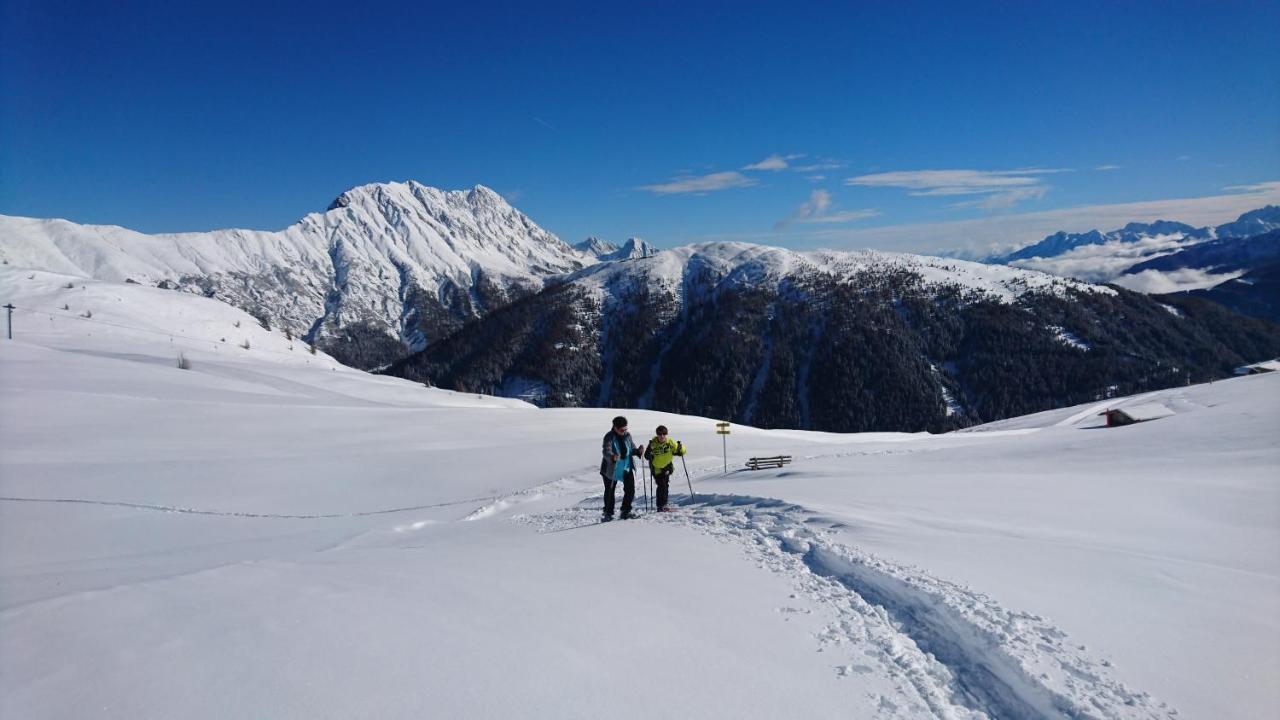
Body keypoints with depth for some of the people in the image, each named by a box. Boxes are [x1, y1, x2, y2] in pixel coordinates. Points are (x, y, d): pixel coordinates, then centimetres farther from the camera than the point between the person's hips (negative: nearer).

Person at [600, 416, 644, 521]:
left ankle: (625, 511, 14)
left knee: (630, 490, 0)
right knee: (609, 491, 5)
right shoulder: (609, 437, -14)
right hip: (611, 469, -4)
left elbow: (632, 449, 10)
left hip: (627, 468, 4)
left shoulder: (627, 435, 3)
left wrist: (638, 451, -11)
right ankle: (608, 513, 18)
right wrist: (613, 457, -48)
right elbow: (606, 451, -28)